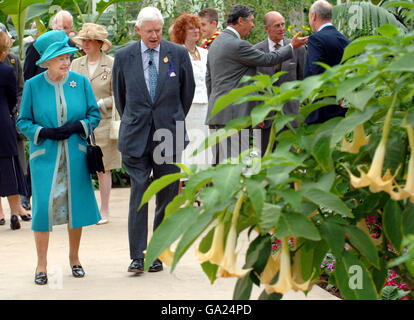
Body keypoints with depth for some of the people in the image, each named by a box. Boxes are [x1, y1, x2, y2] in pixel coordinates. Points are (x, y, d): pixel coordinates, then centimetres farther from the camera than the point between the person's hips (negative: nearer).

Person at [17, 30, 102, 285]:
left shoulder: (81, 82, 3)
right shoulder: (33, 85, -1)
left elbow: (95, 115, 7)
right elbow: (23, 121, 3)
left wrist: (77, 126, -11)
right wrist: (45, 132, -13)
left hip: (75, 156, 2)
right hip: (45, 156, -2)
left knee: (76, 204, 5)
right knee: (44, 205, -7)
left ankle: (74, 258, 23)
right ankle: (42, 264, 4)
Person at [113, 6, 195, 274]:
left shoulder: (178, 53, 2)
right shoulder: (123, 57, 3)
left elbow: (188, 91, 13)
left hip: (169, 134, 1)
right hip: (136, 138, -1)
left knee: (167, 195, 4)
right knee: (139, 192, -7)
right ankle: (137, 255, -4)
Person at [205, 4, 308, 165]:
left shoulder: (216, 43, 17)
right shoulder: (238, 45, -13)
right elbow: (267, 59, -5)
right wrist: (291, 47, 9)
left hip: (215, 114, 10)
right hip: (232, 115, -10)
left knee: (218, 163, 8)